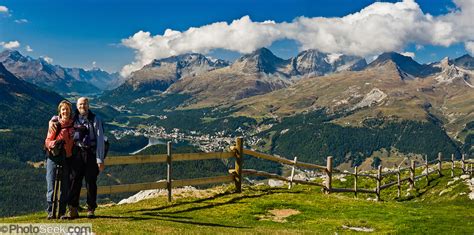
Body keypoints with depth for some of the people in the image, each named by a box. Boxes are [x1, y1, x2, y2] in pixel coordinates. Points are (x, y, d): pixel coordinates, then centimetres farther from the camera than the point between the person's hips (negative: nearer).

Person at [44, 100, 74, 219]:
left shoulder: (74, 125, 9)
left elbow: (75, 142, 13)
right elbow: (47, 141, 3)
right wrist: (54, 143, -18)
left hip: (67, 157, 1)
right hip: (53, 157, -1)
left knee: (65, 186, 2)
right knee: (51, 184, -5)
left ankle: (62, 212, 10)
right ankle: (50, 211, 3)